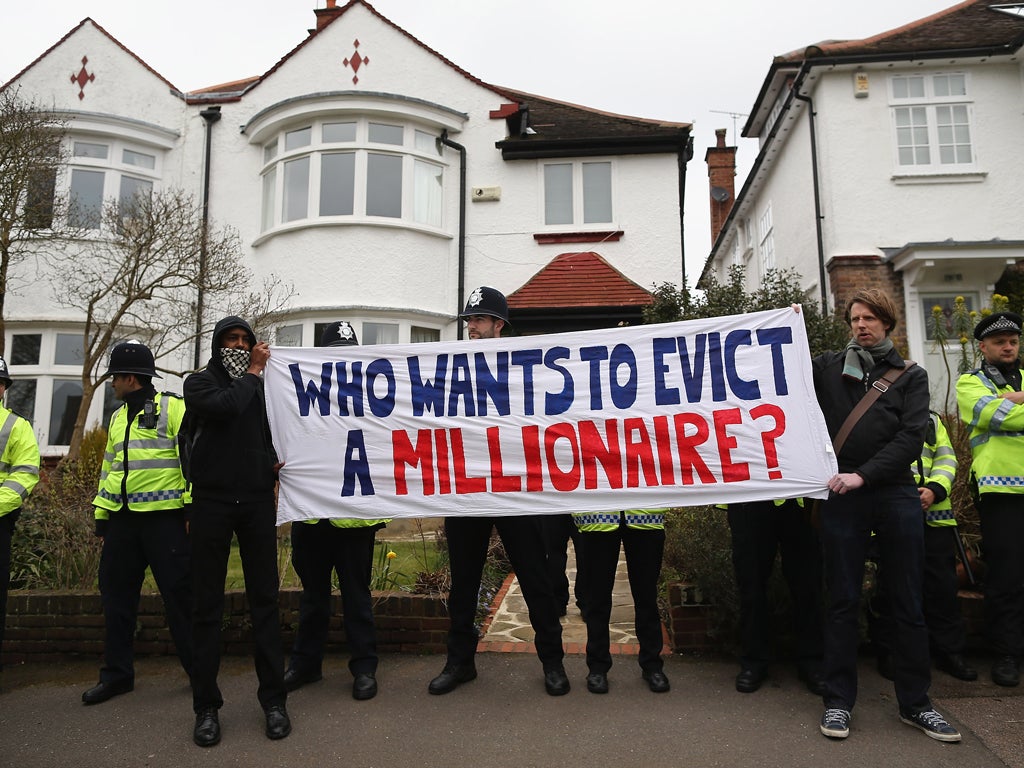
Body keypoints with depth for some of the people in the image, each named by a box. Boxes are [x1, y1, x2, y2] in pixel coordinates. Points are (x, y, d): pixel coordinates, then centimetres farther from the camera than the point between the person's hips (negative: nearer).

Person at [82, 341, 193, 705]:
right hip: (123, 518, 8)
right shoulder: (118, 417, 18)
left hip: (164, 516, -7)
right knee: (116, 593, 12)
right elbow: (109, 468, 23)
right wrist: (101, 517, 19)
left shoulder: (172, 408, -6)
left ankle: (199, 669, 11)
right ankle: (117, 673, 25)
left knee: (179, 593, -2)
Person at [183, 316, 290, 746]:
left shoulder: (261, 387, 11)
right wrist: (253, 373, -3)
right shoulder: (199, 382, 5)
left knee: (264, 600, 4)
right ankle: (206, 706, 14)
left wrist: (273, 463, 1)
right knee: (207, 605, 4)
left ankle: (274, 699, 12)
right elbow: (225, 405, -16)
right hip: (211, 502, -1)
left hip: (257, 502, 2)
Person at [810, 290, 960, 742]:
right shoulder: (828, 367, 10)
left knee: (908, 603, 8)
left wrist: (862, 475, -13)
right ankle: (838, 701, 15)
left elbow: (911, 438, -4)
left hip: (896, 495, 1)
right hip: (842, 498, 0)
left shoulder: (910, 376, 8)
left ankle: (915, 703, 22)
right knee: (843, 602, 5)